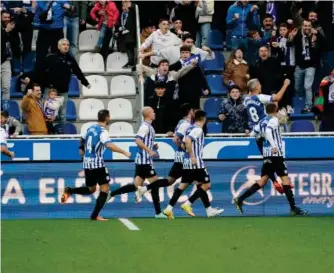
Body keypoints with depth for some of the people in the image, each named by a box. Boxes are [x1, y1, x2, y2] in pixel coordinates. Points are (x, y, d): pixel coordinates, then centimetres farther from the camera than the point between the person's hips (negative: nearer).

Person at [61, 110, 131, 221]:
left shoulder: (91, 128, 9)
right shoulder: (103, 132, -15)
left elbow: (82, 138, 28)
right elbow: (109, 145, -32)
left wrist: (82, 148, 47)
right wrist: (124, 152, -30)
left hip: (87, 163, 8)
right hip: (97, 163, -8)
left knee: (91, 189, 21)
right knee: (105, 189, -1)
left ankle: (69, 191, 3)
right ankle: (95, 215, -8)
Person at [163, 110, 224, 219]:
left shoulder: (190, 128, 15)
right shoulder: (198, 129, -11)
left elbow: (184, 143, 17)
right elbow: (187, 140, -25)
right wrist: (192, 156, -23)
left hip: (187, 162, 9)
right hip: (196, 162, -9)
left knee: (183, 185, 8)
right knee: (206, 185, 0)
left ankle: (169, 208, 1)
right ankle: (188, 204, -4)